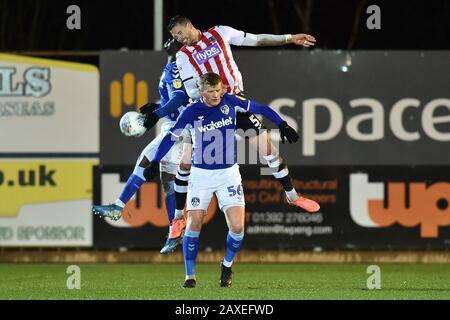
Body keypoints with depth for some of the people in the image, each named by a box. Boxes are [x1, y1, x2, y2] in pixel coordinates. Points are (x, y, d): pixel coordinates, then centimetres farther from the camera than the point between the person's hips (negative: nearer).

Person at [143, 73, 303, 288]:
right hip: (201, 174, -1)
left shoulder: (230, 102, -6)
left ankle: (227, 265, 16)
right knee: (194, 224, -11)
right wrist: (155, 163, -10)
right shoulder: (191, 112, -10)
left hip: (229, 173, 1)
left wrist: (282, 124, 8)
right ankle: (190, 276, 2)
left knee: (237, 226, -11)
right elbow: (172, 137, -3)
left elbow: (258, 108, 8)